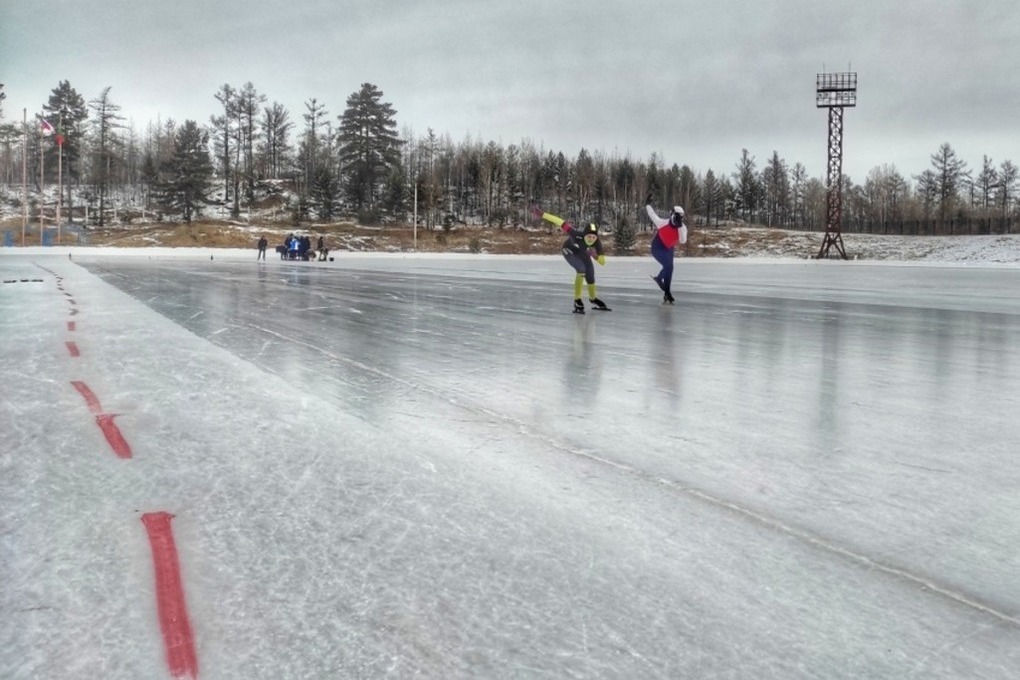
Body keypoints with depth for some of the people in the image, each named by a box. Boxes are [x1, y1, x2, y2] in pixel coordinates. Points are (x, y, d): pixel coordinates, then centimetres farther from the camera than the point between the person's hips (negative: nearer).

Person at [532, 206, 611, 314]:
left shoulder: (597, 243, -36)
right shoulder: (577, 234, -45)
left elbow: (602, 262, -29)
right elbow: (560, 222, -42)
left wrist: (595, 256, -50)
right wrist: (543, 214, -44)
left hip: (583, 254, 4)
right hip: (570, 251, -4)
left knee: (590, 278, 15)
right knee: (581, 269, -30)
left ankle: (593, 300, 46)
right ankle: (577, 302, -20)